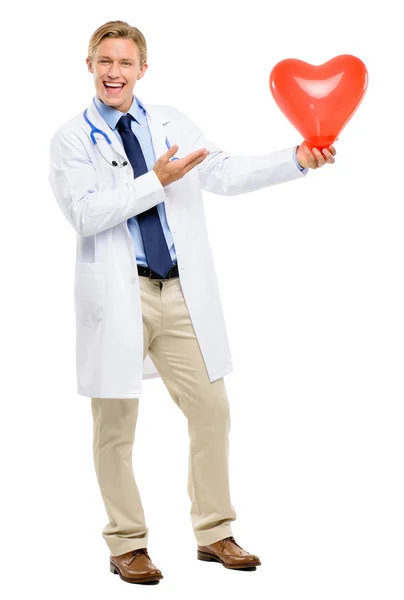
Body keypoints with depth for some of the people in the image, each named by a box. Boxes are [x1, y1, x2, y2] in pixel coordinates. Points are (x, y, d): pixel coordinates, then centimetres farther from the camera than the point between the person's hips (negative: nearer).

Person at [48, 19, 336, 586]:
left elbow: (226, 173, 4)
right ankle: (127, 545, 20)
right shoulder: (73, 137, -2)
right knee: (116, 424, 5)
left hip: (183, 291, 4)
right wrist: (156, 181, -19)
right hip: (119, 295, -4)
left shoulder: (170, 122, 10)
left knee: (212, 410, 7)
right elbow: (85, 214, -15)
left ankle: (214, 534, 22)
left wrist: (298, 159, -7)